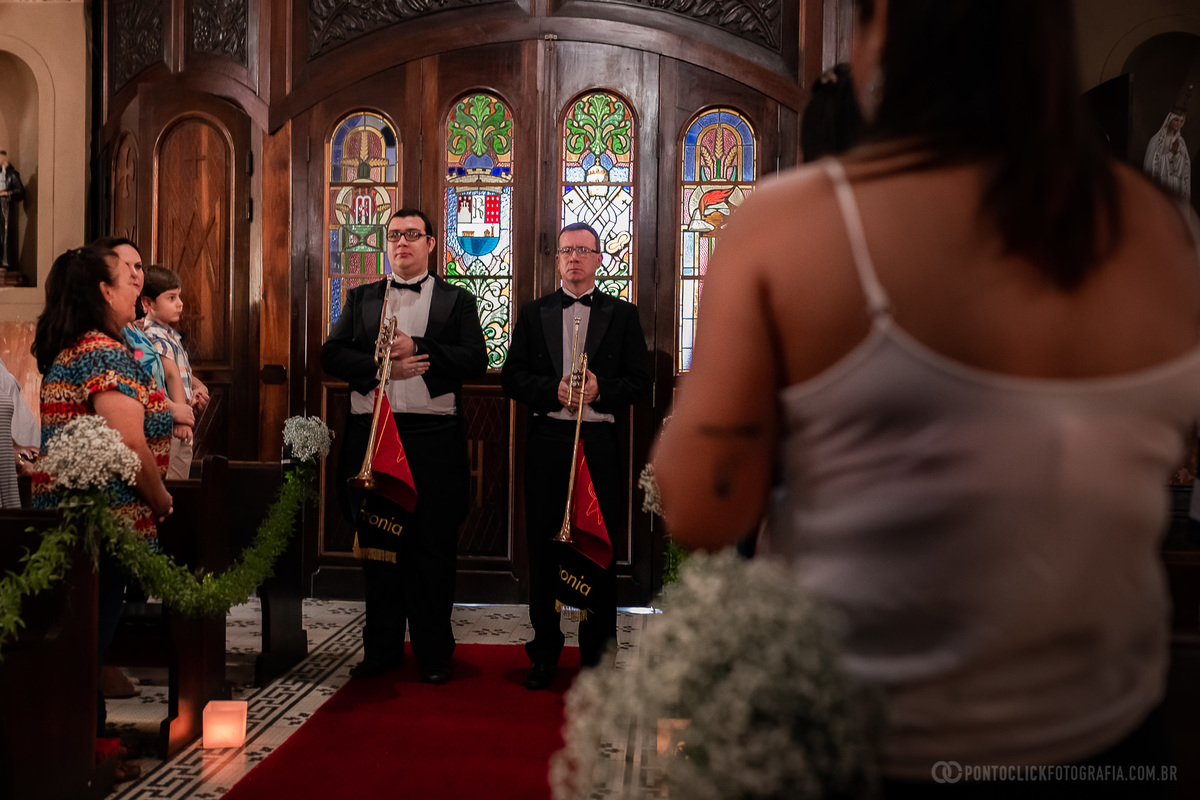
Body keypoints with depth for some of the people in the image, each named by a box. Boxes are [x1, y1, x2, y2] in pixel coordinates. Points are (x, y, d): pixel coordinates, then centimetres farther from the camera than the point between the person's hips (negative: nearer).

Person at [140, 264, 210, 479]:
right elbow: (172, 374, -29)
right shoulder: (156, 337, -16)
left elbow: (184, 372, 24)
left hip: (182, 431, 10)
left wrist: (198, 386, 3)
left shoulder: (170, 335, 15)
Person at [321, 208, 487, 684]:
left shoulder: (457, 301, 9)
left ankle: (433, 652, 14)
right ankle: (382, 648, 20)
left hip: (433, 436, -2)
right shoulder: (361, 298, 16)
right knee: (378, 545, 8)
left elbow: (475, 360, -4)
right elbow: (331, 355, 4)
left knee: (433, 548, 2)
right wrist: (385, 366, -10)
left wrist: (416, 348, -14)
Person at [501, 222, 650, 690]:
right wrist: (554, 389, -12)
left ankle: (596, 656, 15)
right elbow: (512, 377, 5)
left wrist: (600, 388, -15)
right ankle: (545, 653, 19)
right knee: (543, 549, 6)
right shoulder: (534, 314, 12)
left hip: (599, 442, -1)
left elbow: (639, 381, 3)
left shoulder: (623, 315, 8)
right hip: (547, 442, 1)